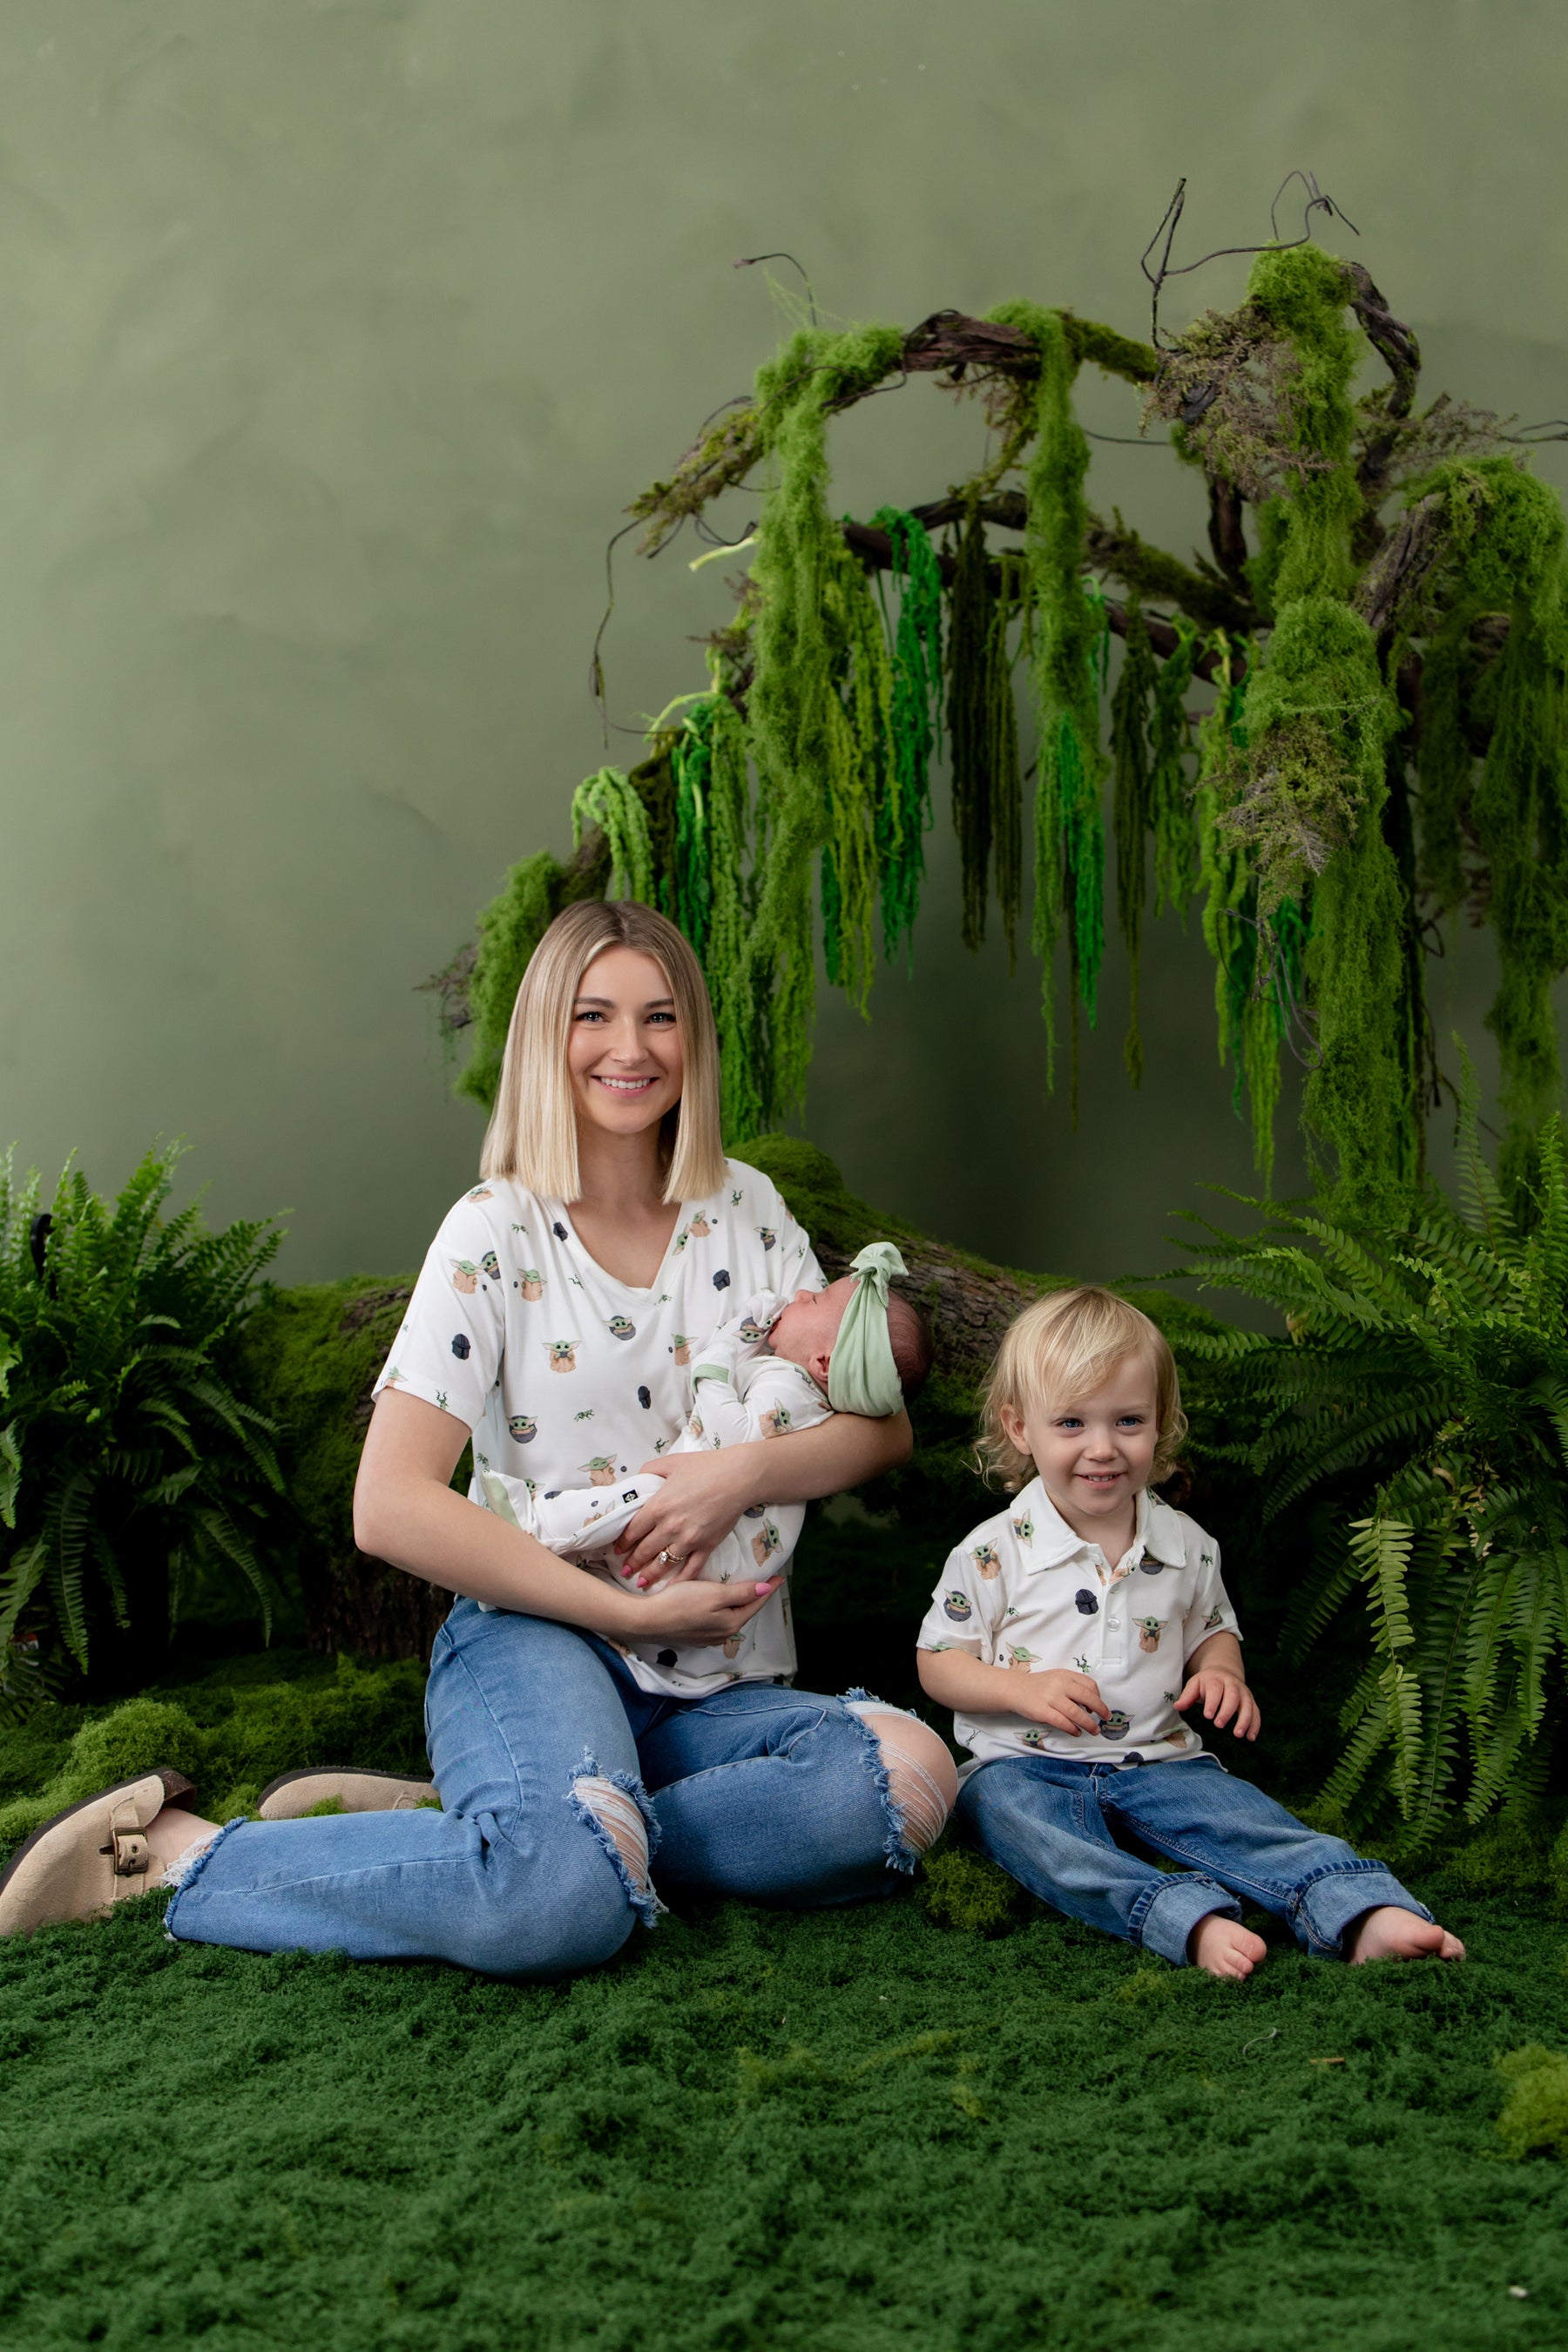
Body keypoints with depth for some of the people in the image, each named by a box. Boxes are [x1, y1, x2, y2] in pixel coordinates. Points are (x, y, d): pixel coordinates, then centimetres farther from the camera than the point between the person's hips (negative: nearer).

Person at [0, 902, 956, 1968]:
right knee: (566, 1897, -38)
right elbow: (392, 1507, -11)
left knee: (910, 1774, -28)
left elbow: (881, 1426, 9)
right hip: (534, 1638, -5)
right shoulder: (497, 1233, -2)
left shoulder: (747, 1212, 11)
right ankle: (180, 1850, -15)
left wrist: (745, 1472, -13)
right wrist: (630, 1612, -14)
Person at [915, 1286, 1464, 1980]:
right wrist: (1025, 1689, -17)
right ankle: (1192, 1922, -56)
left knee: (1246, 1815, -26)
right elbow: (937, 1662, 0)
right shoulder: (992, 1552, -5)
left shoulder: (1186, 1545, 6)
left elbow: (1212, 1630, 21)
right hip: (1023, 1764, -3)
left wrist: (1223, 1672, -3)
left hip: (1156, 1760, 3)